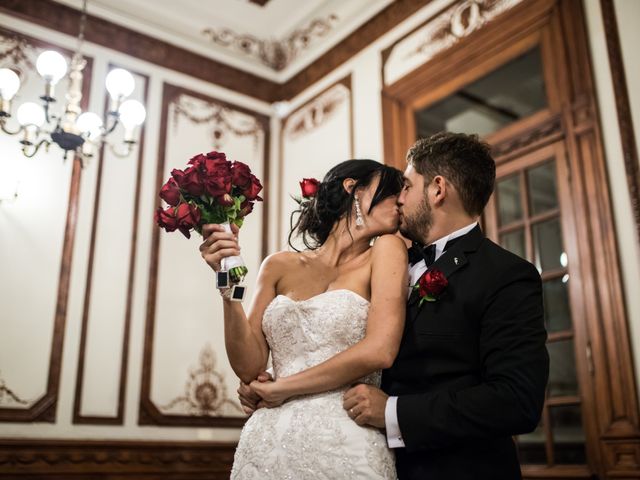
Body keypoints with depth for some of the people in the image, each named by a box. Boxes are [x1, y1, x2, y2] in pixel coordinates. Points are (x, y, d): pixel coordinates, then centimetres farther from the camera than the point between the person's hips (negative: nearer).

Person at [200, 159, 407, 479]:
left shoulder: (386, 250, 0)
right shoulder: (280, 266, 6)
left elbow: (379, 351, -13)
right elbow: (249, 368, 3)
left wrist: (279, 389, -5)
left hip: (344, 445, -2)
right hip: (267, 444, 2)